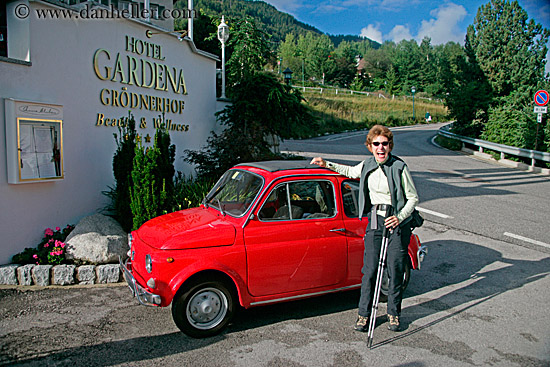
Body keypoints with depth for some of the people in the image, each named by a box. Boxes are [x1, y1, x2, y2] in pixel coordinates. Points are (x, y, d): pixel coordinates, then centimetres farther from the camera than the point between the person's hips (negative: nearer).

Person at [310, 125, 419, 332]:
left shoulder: (399, 167, -8)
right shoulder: (367, 165, 5)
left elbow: (413, 197, -3)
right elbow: (350, 171, 28)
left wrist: (399, 217, -17)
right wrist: (326, 164, 20)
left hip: (397, 223, -3)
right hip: (374, 222, 3)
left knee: (396, 271, 5)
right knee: (369, 270, 3)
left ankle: (394, 314, 23)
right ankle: (364, 314, 14)